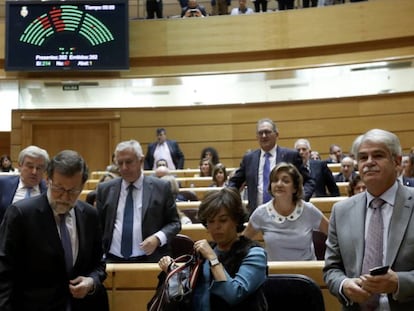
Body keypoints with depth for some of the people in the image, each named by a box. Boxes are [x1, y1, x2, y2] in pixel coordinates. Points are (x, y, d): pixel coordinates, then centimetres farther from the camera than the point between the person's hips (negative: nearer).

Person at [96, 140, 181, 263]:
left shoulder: (161, 187, 4)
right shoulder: (105, 189, 11)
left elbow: (174, 223, 7)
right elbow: (98, 225, 15)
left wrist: (158, 238, -11)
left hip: (149, 260, -1)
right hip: (112, 260, 1)